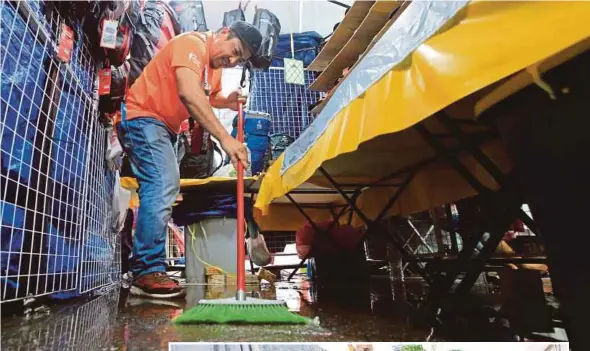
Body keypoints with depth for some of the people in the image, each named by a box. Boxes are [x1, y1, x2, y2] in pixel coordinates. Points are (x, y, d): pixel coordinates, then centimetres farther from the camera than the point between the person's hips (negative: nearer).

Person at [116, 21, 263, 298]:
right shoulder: (193, 43, -18)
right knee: (162, 186, -24)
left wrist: (227, 102, 2)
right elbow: (189, 94, -36)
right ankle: (148, 273, -21)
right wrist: (225, 138, -42)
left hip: (164, 126, 10)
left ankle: (145, 269, 22)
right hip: (142, 117, -10)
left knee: (165, 188, 11)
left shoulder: (216, 64, 11)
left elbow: (207, 96, 25)